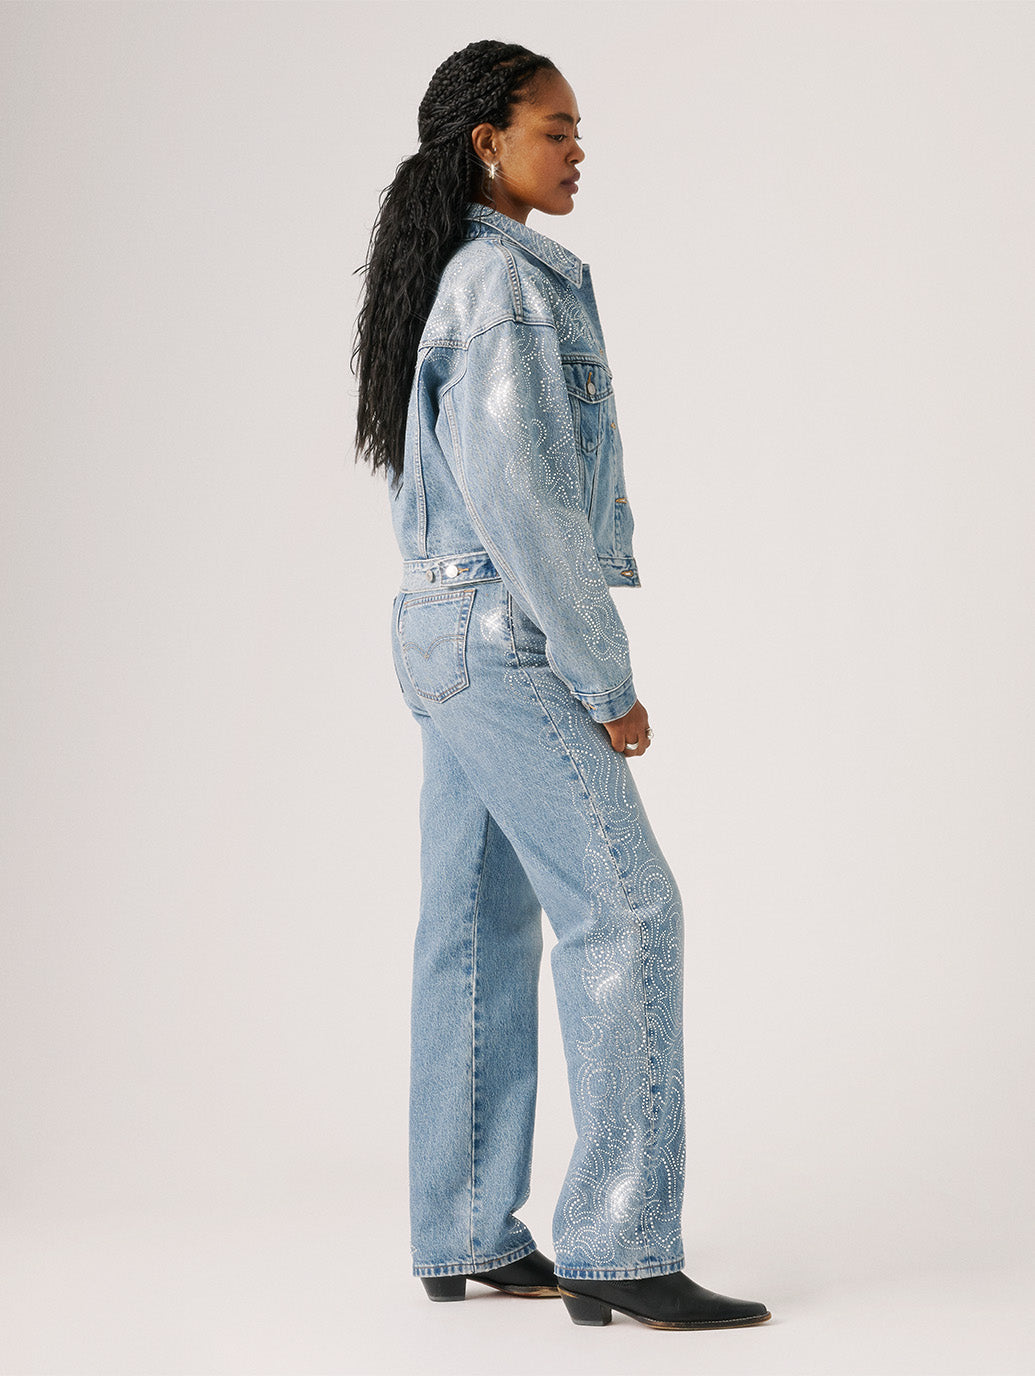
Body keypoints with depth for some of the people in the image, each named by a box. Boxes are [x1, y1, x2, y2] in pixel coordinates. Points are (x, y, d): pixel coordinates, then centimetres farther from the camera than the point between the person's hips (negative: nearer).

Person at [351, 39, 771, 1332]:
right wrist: (608, 681, -15)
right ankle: (617, 1249, -6)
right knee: (625, 909, -9)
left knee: (482, 930, 10)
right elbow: (516, 495, -21)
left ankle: (464, 1237, 16)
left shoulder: (450, 281, 16)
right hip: (507, 636, -10)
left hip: (447, 633, 10)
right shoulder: (509, 281, -14)